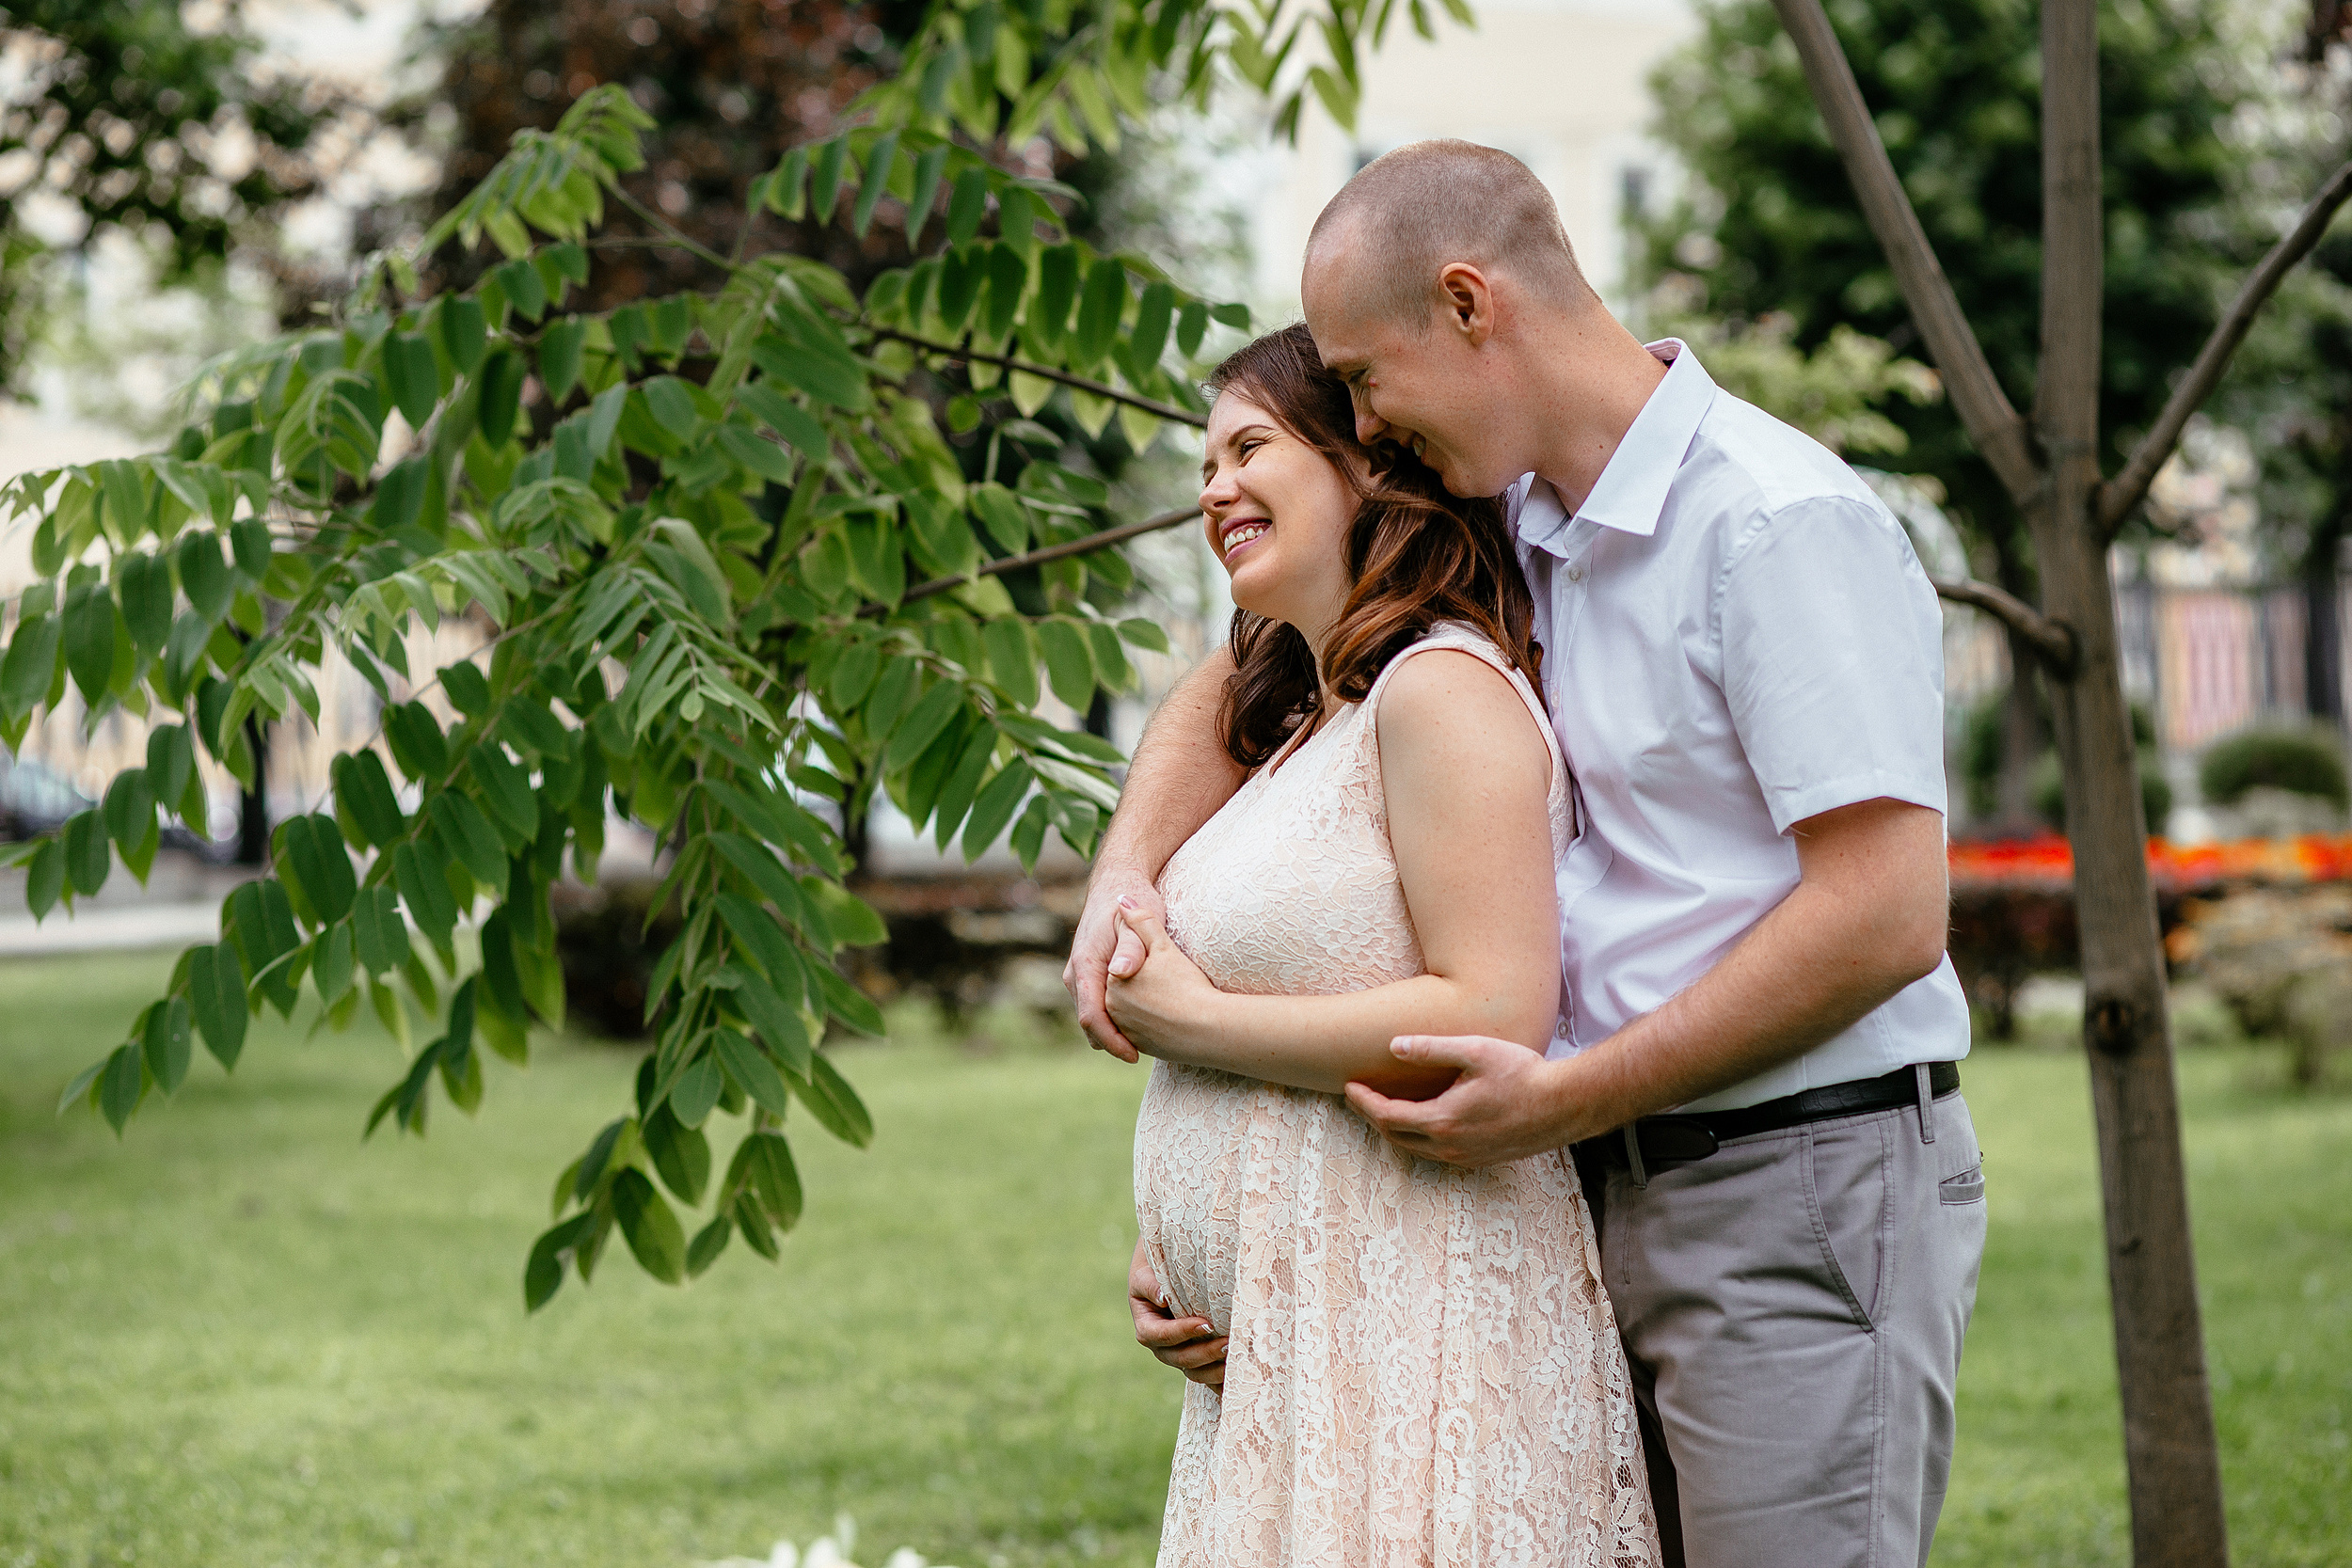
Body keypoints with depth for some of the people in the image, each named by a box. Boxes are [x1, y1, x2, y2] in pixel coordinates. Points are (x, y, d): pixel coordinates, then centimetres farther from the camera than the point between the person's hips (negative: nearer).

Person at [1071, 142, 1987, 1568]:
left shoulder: (1779, 523, -14)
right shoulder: (1526, 529, 12)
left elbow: (1887, 913, -20)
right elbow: (1241, 679, 22)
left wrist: (1563, 1102, -17)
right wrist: (1129, 869, 2)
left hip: (1802, 1192, -8)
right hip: (1625, 1189, 8)